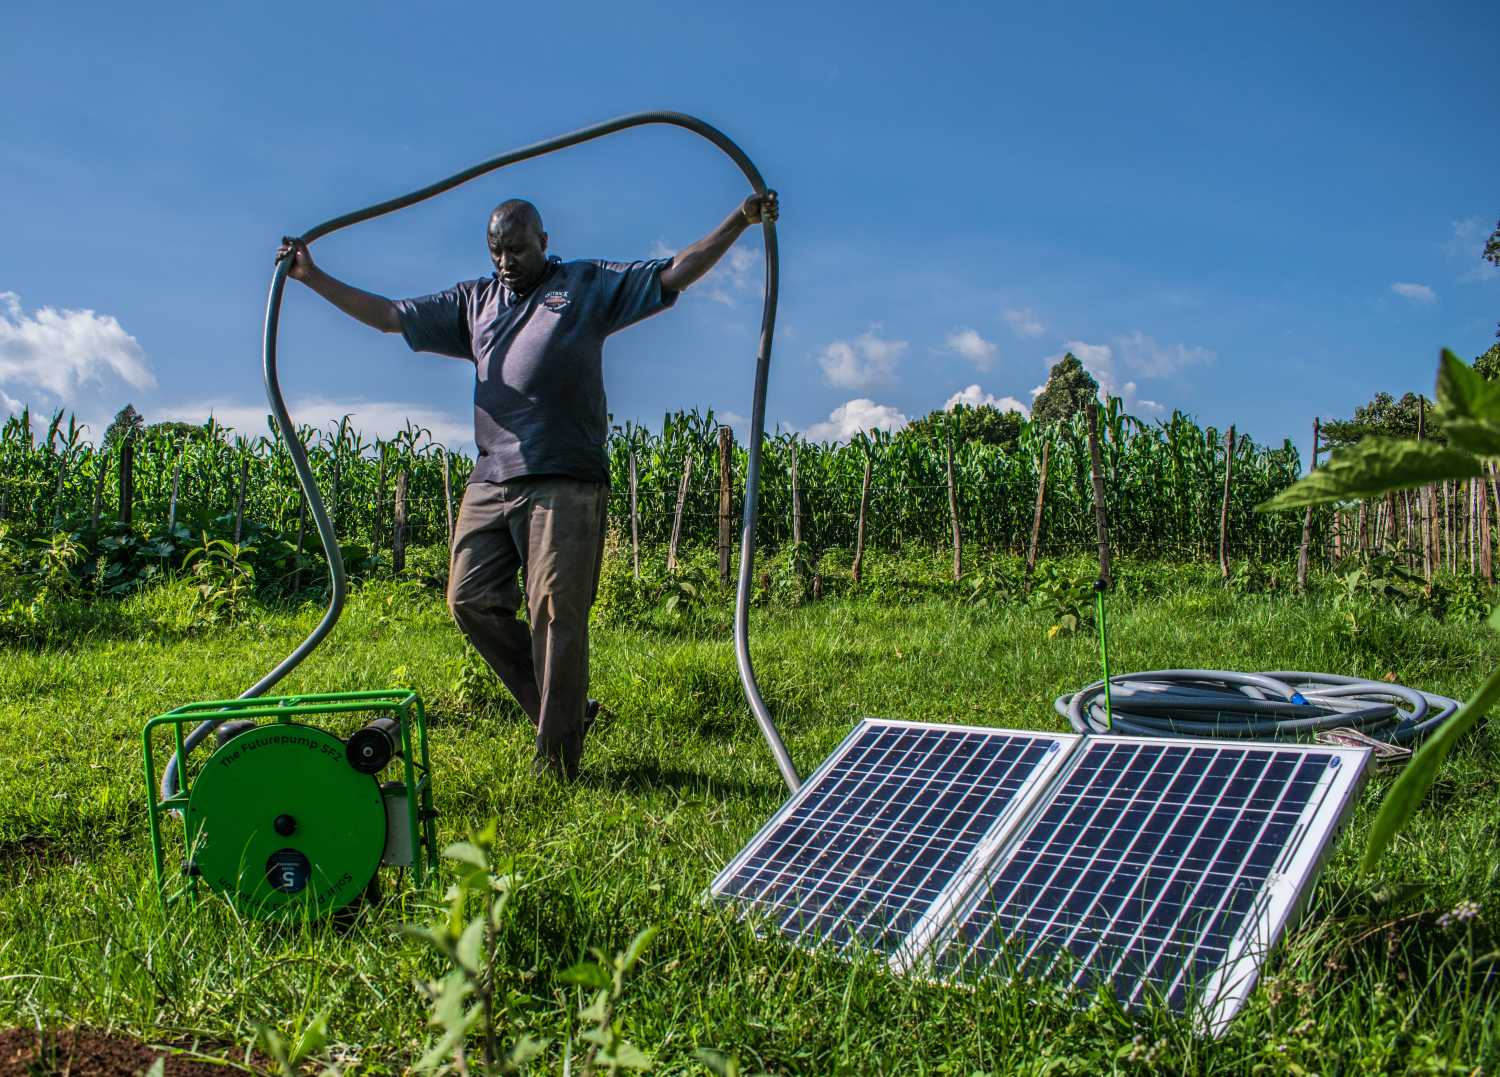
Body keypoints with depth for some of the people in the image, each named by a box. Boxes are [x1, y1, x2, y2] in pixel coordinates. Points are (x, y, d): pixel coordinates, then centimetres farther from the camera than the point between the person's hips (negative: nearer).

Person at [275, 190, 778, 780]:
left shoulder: (590, 285, 12)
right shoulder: (473, 301, 23)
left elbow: (674, 273, 7)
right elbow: (388, 315, 25)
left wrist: (740, 221, -2)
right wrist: (312, 277, 22)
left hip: (564, 484, -5)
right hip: (490, 482, 5)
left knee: (556, 615, -7)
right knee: (471, 599, 0)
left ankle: (556, 763, 3)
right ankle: (564, 709, 15)